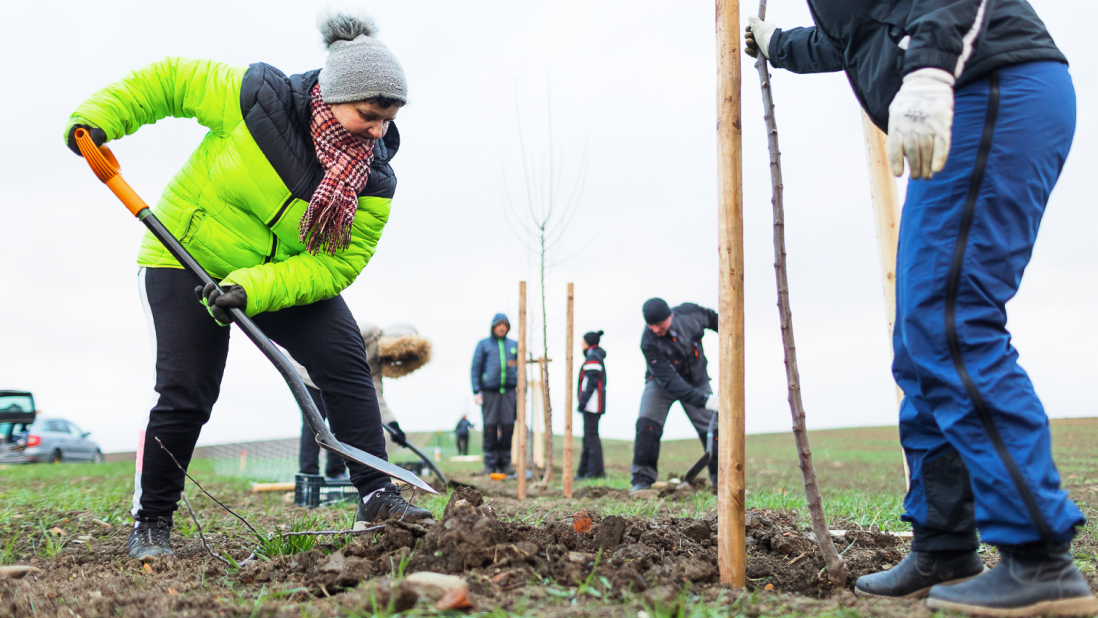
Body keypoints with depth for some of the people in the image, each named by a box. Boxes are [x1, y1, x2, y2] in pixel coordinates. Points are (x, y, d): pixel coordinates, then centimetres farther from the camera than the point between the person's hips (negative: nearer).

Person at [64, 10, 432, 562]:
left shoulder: (373, 181, -18)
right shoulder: (256, 97, -24)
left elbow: (336, 264, -21)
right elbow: (168, 79, -9)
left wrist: (253, 288, -34)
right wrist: (100, 115, -20)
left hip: (285, 272, 3)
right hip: (186, 258, -3)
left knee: (344, 359, -15)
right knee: (185, 393, -9)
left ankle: (377, 497, -10)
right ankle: (151, 522, 9)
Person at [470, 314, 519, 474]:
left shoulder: (514, 345, 16)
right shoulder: (483, 344, 9)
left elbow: (520, 368, 18)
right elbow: (475, 368, 6)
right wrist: (476, 391, -3)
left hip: (508, 392, 2)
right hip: (489, 391, -2)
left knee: (508, 427, -5)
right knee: (490, 427, -6)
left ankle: (505, 463, 3)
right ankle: (490, 464, 0)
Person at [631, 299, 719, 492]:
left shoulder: (690, 313, -24)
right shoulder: (649, 343, -32)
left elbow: (712, 318, 2)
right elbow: (669, 381, -36)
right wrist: (704, 400, -42)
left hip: (696, 380, 3)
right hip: (662, 383, -3)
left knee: (712, 428, -4)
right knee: (647, 424, -22)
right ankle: (642, 479, -15)